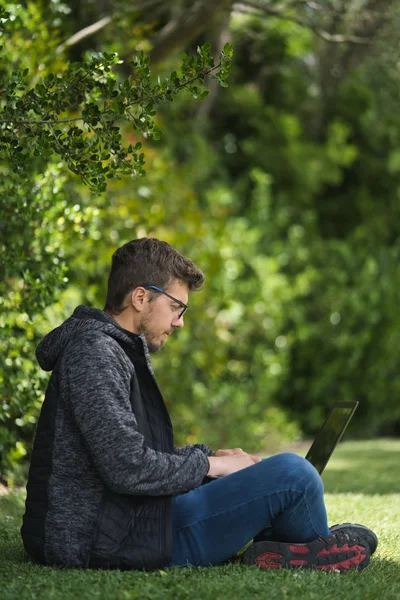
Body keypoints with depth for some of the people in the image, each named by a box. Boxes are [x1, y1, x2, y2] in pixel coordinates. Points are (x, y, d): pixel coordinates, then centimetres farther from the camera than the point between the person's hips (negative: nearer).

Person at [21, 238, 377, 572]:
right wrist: (211, 464, -10)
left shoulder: (119, 351, 17)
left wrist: (212, 457, 7)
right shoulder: (95, 354, -16)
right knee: (292, 473, -12)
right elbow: (128, 468, -24)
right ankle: (318, 551, 16)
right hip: (119, 541, -11)